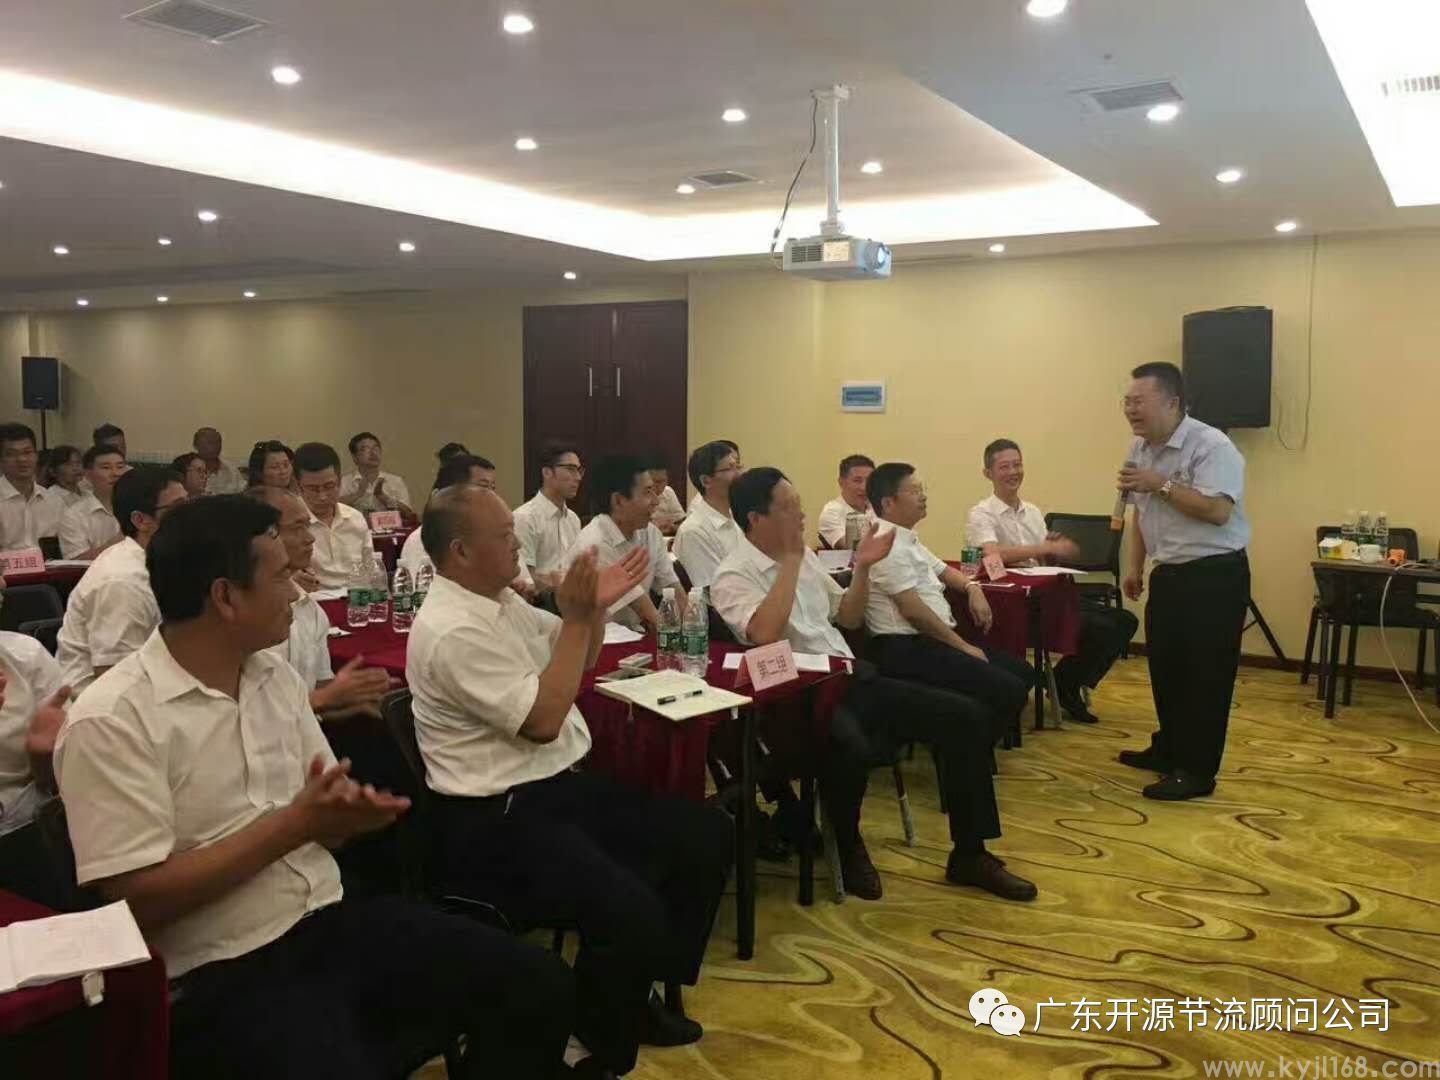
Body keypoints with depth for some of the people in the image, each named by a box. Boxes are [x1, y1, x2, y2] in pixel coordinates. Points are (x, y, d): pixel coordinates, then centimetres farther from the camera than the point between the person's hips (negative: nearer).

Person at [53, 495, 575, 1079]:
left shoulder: (276, 676, 9)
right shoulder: (110, 722, -12)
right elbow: (138, 898, -16)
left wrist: (352, 808, -11)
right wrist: (292, 825, -16)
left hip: (332, 920, 6)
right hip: (221, 974, -6)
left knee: (538, 986, -6)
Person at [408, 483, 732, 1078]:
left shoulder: (503, 599, 8)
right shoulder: (451, 631, -20)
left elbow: (577, 662, 21)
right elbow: (543, 719, -22)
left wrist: (596, 606, 1)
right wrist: (576, 616, -18)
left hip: (560, 784, 10)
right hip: (498, 818, -10)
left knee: (707, 833, 6)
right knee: (631, 910, -31)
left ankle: (638, 993, 19)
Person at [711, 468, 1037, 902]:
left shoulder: (805, 557, 14)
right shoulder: (733, 576, -8)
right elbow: (765, 634, -28)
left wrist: (862, 567, 6)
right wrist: (791, 559, -19)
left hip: (851, 677, 8)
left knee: (963, 716, -6)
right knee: (851, 748, -40)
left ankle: (969, 854, 5)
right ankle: (848, 849, -7)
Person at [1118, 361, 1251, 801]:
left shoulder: (1211, 446, -18)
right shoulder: (1141, 449, 9)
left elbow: (1219, 511, -28)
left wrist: (1162, 485, -24)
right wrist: (1134, 567, 16)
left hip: (1214, 576, -8)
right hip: (1168, 574, 8)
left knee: (1205, 677, -1)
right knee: (1165, 668, 17)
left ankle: (1197, 771, 8)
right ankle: (1169, 749, 33)